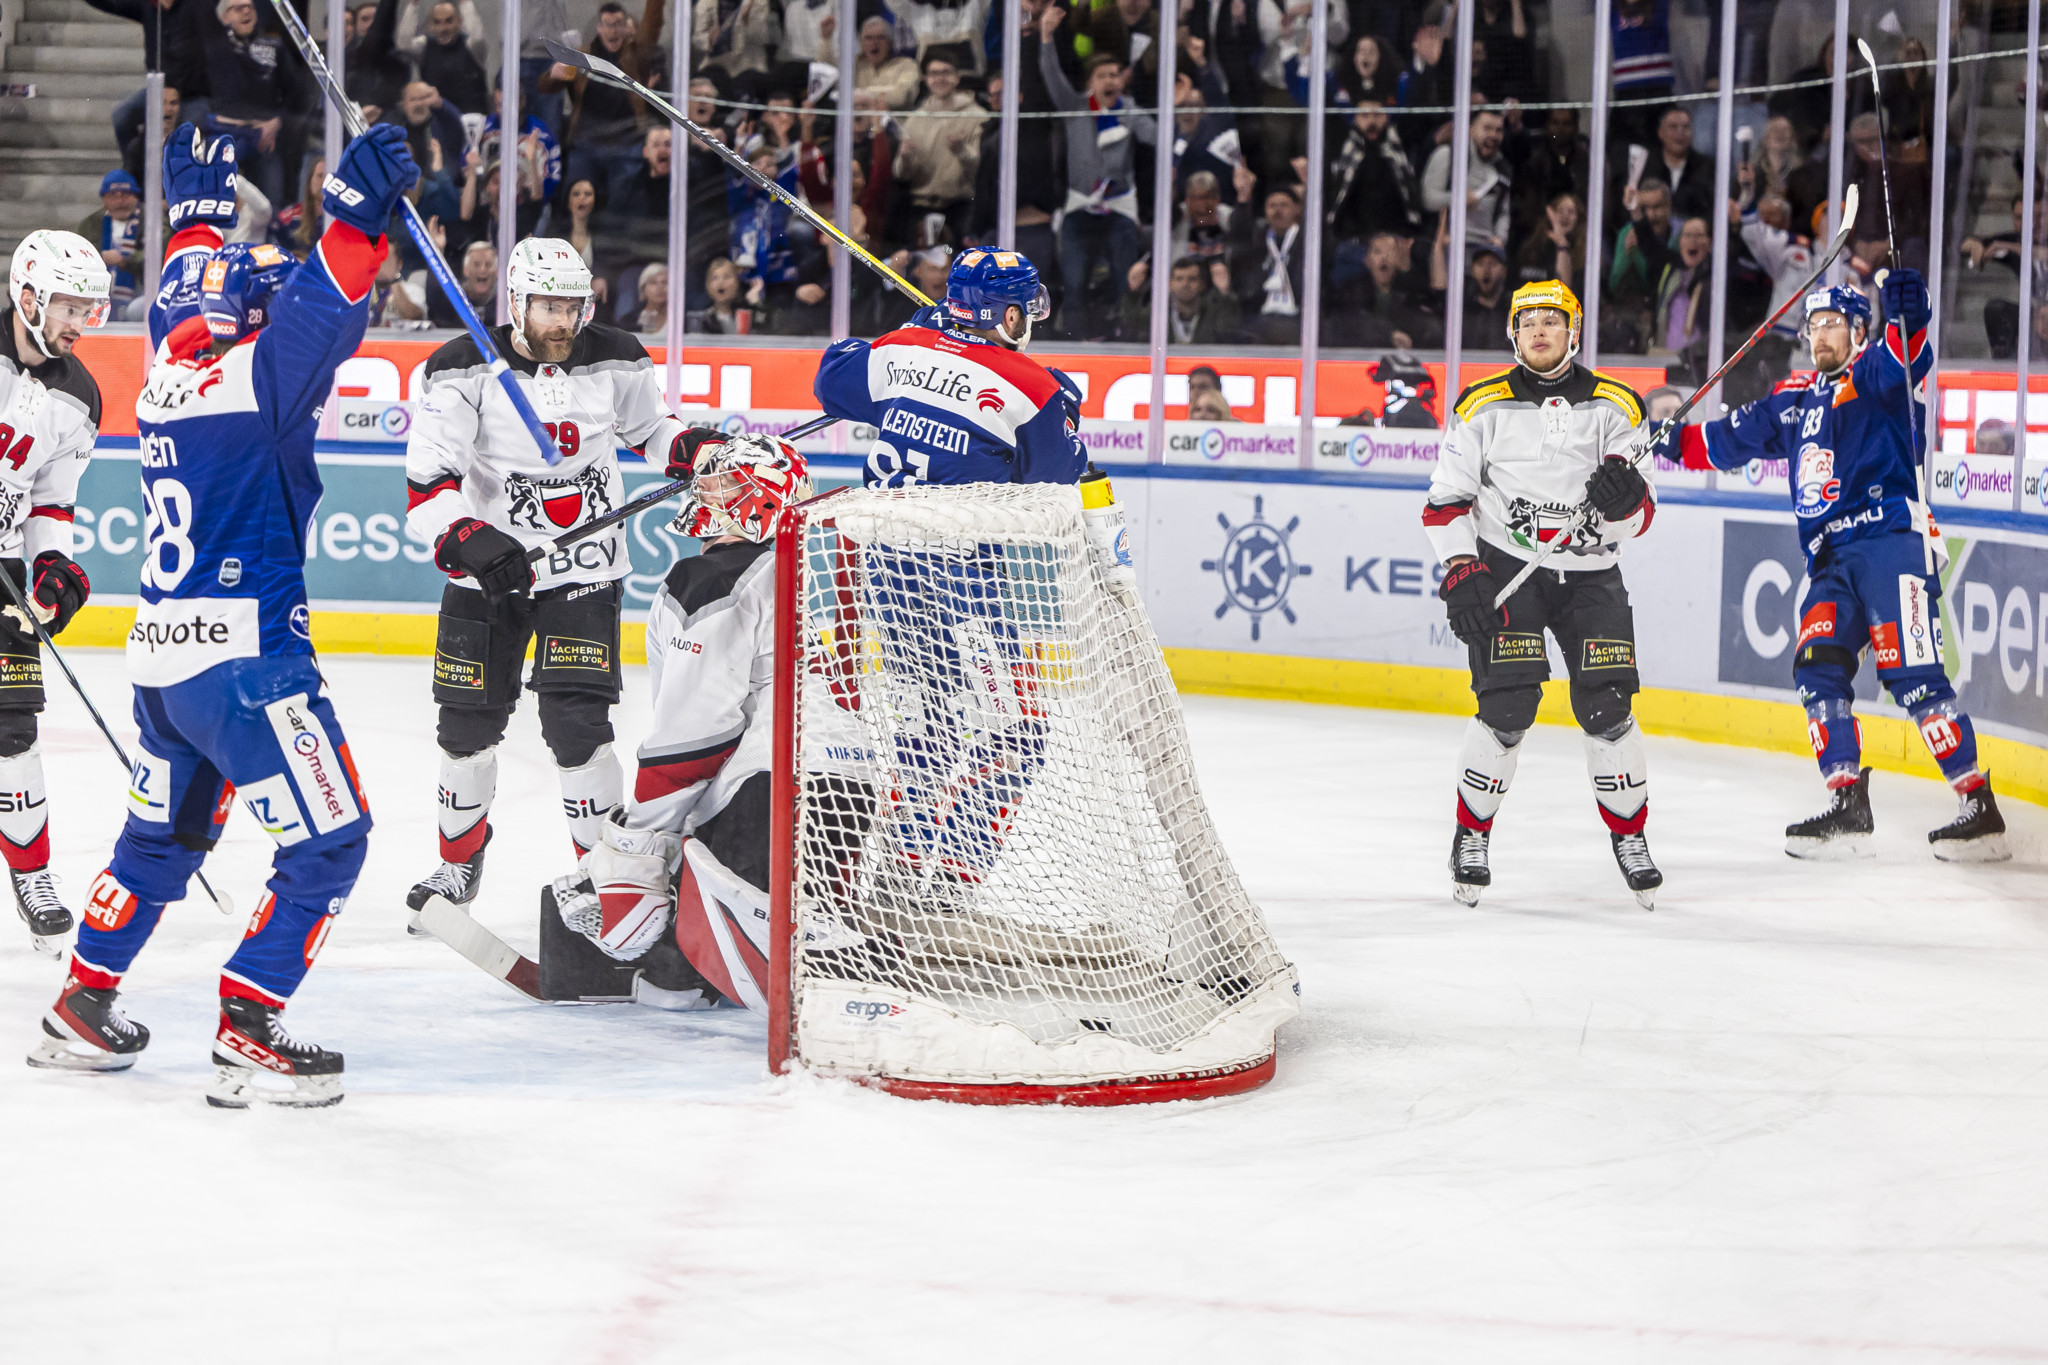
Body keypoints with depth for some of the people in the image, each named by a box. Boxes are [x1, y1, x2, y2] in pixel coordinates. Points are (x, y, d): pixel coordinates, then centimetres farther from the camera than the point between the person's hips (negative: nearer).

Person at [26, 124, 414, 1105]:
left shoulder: (173, 365, 11)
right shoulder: (249, 377, -12)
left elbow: (190, 289, 30)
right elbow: (314, 318, -31)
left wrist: (196, 199, 43)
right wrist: (356, 218, -40)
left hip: (161, 654, 9)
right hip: (243, 655, -9)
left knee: (163, 835, 26)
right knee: (329, 840, -4)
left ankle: (83, 1006, 33)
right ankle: (246, 1036, -8)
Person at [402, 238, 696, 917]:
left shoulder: (615, 360, -4)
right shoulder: (467, 371, -13)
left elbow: (648, 425, 17)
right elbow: (427, 480, -18)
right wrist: (469, 538, -34)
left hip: (584, 571, 0)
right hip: (488, 565, 0)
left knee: (577, 723, -13)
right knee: (469, 721, 9)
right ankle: (459, 861, 31)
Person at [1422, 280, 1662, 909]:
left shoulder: (1613, 406, 4)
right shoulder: (1483, 407, 3)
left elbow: (1639, 518, 0)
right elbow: (1445, 499, 3)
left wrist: (1624, 496, -23)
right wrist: (1461, 572, -10)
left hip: (1591, 574, 1)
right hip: (1505, 569, -1)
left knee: (1607, 706, -7)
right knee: (1507, 705, -13)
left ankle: (1629, 834, 11)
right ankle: (1471, 834, 3)